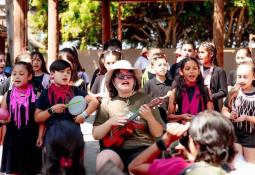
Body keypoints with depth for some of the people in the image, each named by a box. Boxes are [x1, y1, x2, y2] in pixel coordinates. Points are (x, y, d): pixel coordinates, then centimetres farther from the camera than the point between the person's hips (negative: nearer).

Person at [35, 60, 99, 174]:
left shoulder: (74, 90, 7)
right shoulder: (46, 94, 4)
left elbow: (94, 101, 3)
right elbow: (37, 118, 5)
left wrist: (84, 114, -11)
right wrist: (51, 110, -10)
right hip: (53, 131, -1)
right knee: (52, 166, 5)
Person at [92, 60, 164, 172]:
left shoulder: (145, 99, 6)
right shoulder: (106, 103, 9)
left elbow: (158, 134, 4)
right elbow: (96, 135, 8)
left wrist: (149, 118, -15)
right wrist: (110, 122, -9)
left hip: (142, 148, -1)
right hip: (115, 149, 1)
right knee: (104, 160, -32)